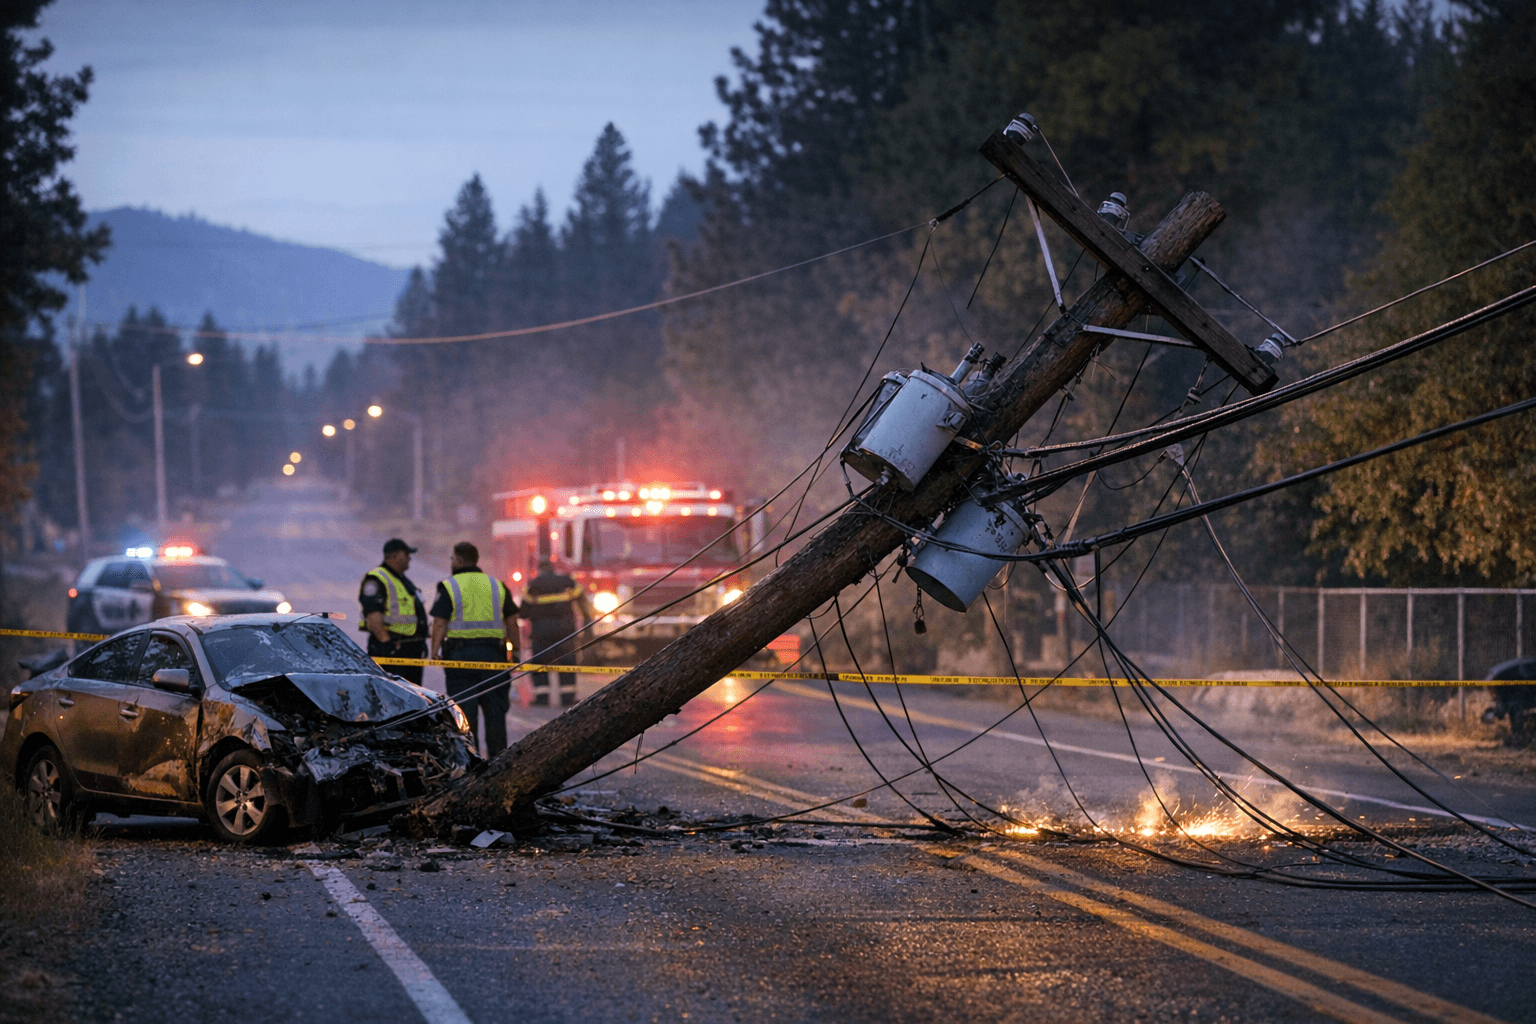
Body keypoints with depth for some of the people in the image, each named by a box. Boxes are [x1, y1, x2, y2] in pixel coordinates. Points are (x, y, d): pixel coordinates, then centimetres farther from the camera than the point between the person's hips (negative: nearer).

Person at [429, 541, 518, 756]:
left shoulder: (448, 587, -2)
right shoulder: (497, 585, 11)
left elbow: (440, 623, -7)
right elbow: (511, 621, 12)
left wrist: (434, 654, -4)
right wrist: (514, 650, 17)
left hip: (459, 653, -3)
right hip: (492, 653, 3)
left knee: (464, 708, -1)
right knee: (495, 709, 7)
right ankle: (497, 757, 9)